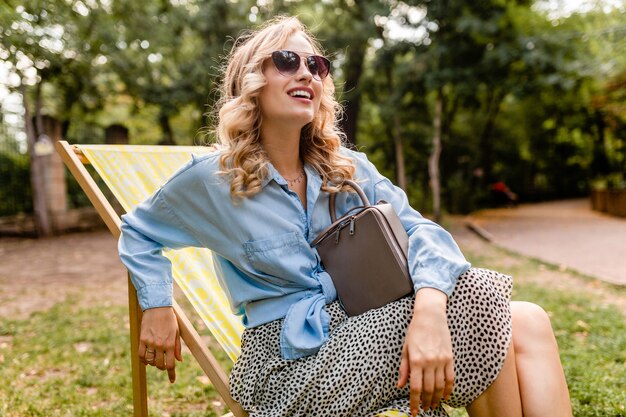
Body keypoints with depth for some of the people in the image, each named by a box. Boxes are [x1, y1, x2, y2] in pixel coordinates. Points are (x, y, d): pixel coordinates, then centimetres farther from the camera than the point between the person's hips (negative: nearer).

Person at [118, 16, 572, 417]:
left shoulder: (347, 168, 5)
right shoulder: (210, 179, -4)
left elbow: (420, 230, -8)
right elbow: (139, 231, 13)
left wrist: (430, 308, -29)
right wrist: (158, 310, -1)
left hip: (366, 332, 5)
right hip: (289, 364, -5)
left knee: (528, 322, -16)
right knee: (479, 305, -23)